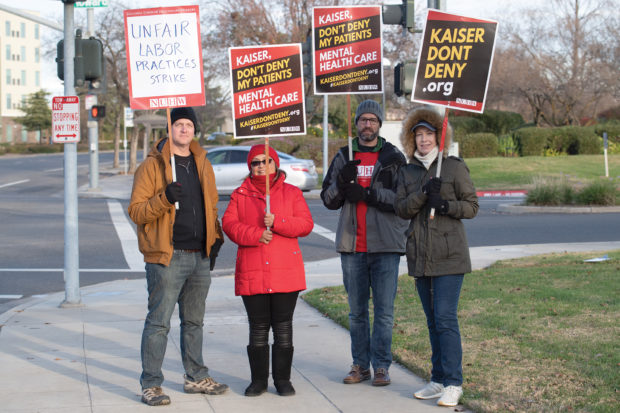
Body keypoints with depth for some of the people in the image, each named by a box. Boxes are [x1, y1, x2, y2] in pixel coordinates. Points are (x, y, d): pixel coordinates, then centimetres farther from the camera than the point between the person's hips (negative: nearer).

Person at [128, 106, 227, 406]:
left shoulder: (202, 164, 13)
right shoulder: (152, 165, -6)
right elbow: (136, 211, -10)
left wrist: (214, 238, 12)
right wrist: (165, 198, -25)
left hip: (200, 257, 6)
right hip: (167, 257, -6)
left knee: (194, 321, 17)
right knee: (159, 321, -5)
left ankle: (196, 378, 28)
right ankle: (151, 385, 1)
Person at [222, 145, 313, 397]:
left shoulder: (292, 193, 7)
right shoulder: (240, 195, 9)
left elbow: (306, 224, -1)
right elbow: (229, 224, 0)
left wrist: (277, 222, -15)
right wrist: (255, 235, -15)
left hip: (285, 272, -1)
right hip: (252, 272, 1)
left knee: (283, 327, 3)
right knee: (258, 328, 5)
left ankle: (283, 379, 13)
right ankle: (258, 380, 14)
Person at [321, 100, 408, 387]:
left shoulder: (394, 157, 3)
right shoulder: (344, 158, 12)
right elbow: (328, 200, 8)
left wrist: (367, 194, -17)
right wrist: (342, 181, -11)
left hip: (385, 245, -3)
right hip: (352, 245, 3)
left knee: (384, 309, -2)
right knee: (357, 310, 8)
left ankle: (381, 365, 6)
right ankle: (361, 364, 16)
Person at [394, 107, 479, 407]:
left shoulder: (454, 166, 0)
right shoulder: (407, 171, 12)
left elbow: (472, 206, 0)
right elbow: (401, 208, 2)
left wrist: (446, 205, -17)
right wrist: (423, 193, -14)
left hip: (448, 256, -5)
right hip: (420, 256, 5)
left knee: (445, 318, -11)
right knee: (433, 321, 11)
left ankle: (453, 383, -6)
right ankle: (438, 380, 19)